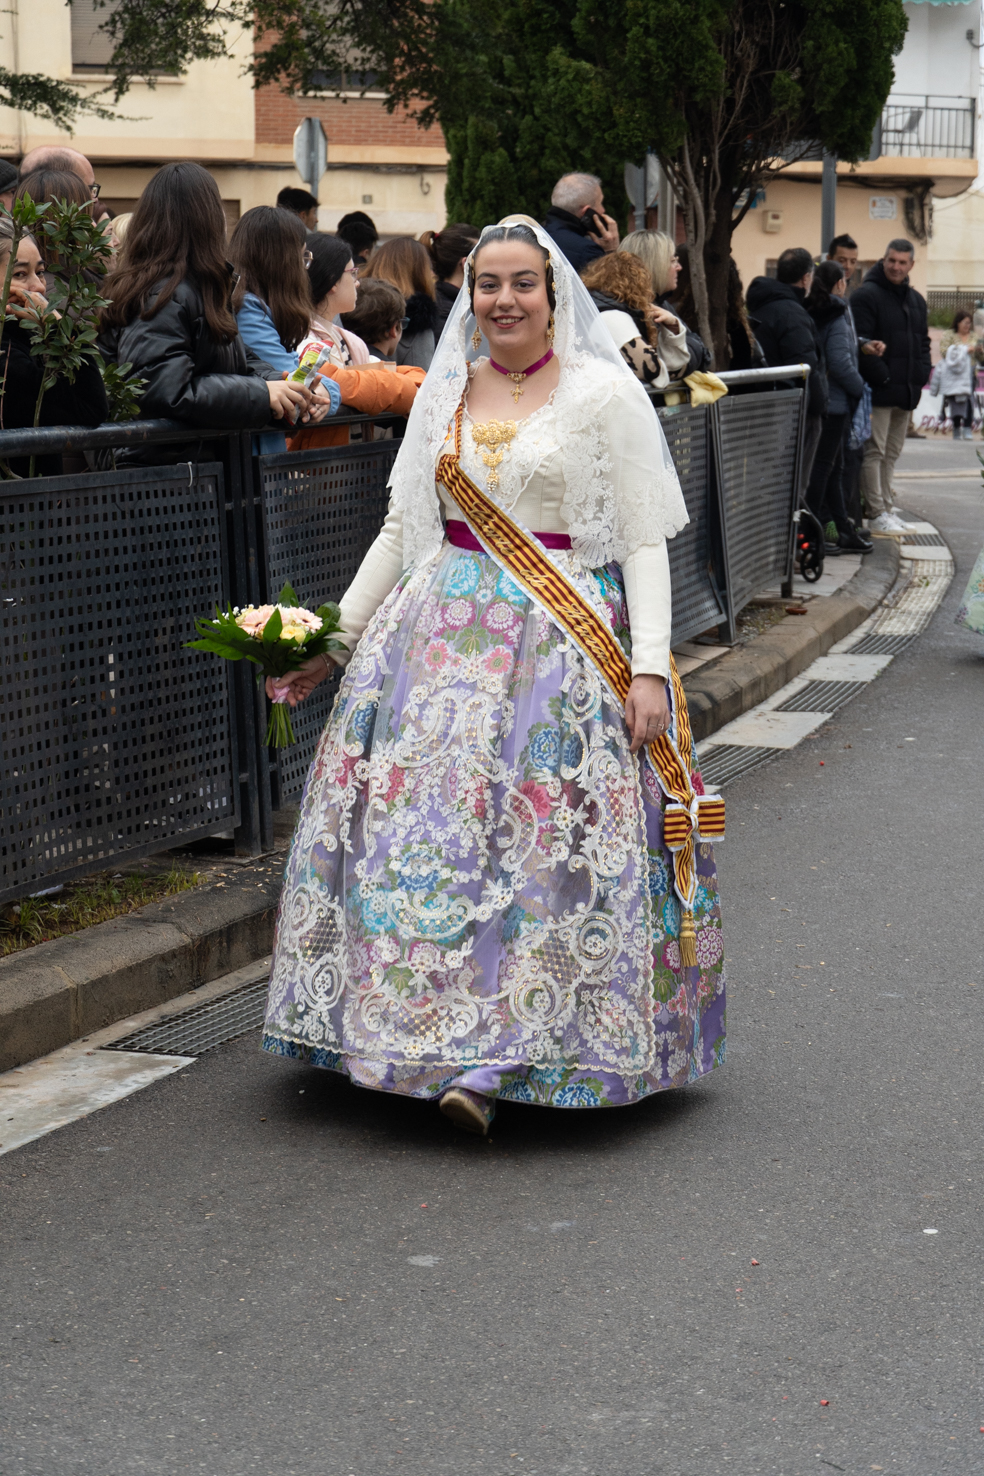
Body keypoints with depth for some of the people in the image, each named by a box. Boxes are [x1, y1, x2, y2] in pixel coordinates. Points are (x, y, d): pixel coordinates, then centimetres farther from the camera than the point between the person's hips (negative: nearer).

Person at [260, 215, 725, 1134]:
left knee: (540, 837, -12)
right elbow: (402, 528, 18)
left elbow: (646, 541, -4)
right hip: (443, 636, 5)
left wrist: (649, 668, -13)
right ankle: (432, 1037, 9)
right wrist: (333, 639, 14)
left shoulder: (603, 391, -2)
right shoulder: (443, 394, 12)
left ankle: (490, 1059, -11)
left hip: (561, 643, -4)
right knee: (424, 825, -2)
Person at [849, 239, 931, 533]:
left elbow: (923, 341, 25)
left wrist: (923, 370, 9)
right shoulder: (867, 295, -8)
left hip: (905, 391, 8)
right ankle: (876, 514, -6)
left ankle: (887, 508, 20)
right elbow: (860, 342, -14)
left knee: (892, 452, 14)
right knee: (874, 451, -7)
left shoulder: (916, 300, 18)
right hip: (879, 390, -8)